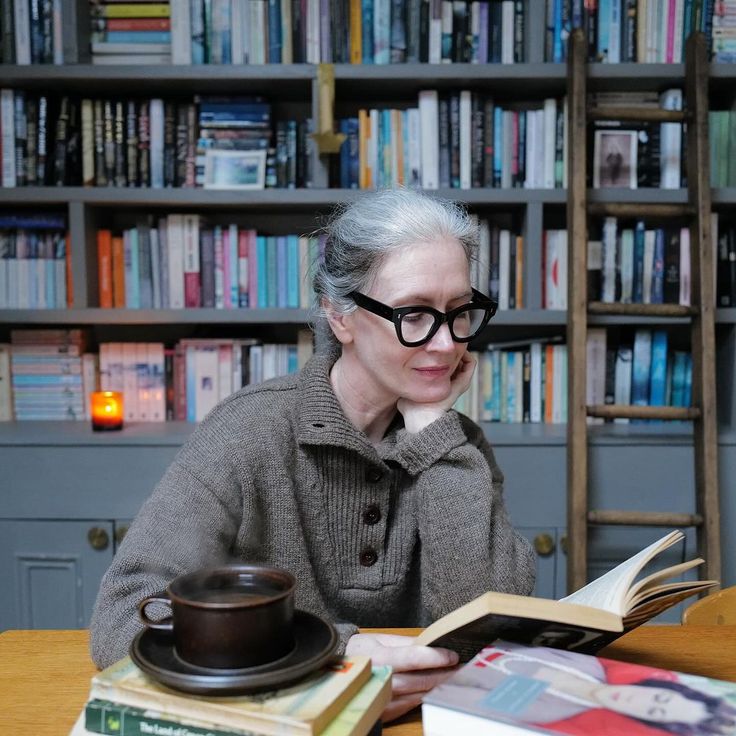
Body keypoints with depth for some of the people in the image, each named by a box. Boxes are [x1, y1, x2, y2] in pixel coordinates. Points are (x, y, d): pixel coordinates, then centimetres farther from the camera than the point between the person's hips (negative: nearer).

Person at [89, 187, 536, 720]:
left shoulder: (457, 447, -1)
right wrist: (330, 655, -30)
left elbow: (486, 621, -14)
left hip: (413, 713, 2)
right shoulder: (252, 431, -13)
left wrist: (431, 423, -15)